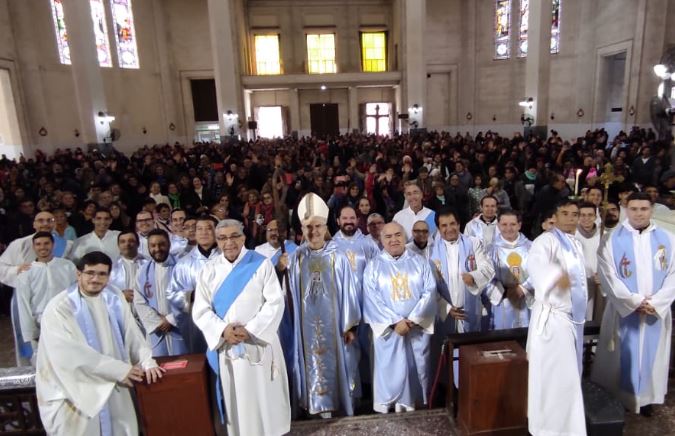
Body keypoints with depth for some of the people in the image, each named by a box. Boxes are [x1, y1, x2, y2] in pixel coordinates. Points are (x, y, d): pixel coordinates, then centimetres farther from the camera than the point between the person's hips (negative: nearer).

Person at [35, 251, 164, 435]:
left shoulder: (114, 300, 3)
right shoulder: (58, 308, -15)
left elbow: (132, 334, 3)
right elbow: (72, 354, -20)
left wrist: (147, 361, -15)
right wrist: (120, 370, -18)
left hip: (113, 389, 5)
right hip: (75, 393, -5)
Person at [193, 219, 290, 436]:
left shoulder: (261, 264, -6)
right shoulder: (209, 270, 2)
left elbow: (275, 302, -10)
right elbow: (201, 310, -1)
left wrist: (250, 330, -18)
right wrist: (223, 330, -18)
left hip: (259, 343, -2)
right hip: (226, 345, 2)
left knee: (265, 396, 9)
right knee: (235, 397, 13)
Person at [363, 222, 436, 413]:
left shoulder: (420, 262, 6)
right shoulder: (373, 266, 2)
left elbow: (429, 292, -3)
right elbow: (372, 299, -6)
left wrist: (413, 319, -13)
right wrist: (395, 321, -15)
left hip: (418, 328, 1)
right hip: (388, 329, -1)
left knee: (417, 369, 8)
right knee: (390, 370, 3)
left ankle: (415, 405, 24)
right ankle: (388, 408, 17)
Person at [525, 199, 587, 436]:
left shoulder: (576, 245, 14)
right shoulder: (546, 240, -13)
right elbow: (535, 263, -35)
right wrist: (556, 275, -54)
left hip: (574, 316, 9)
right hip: (552, 316, -8)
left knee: (569, 374, 17)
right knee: (556, 376, -5)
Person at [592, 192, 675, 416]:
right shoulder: (612, 241, -5)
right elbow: (609, 276, -10)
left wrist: (655, 302, -12)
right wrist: (635, 301, -16)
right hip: (623, 311, -2)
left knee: (651, 355, 12)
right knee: (623, 357, 7)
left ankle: (646, 399, 29)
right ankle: (617, 400, 22)